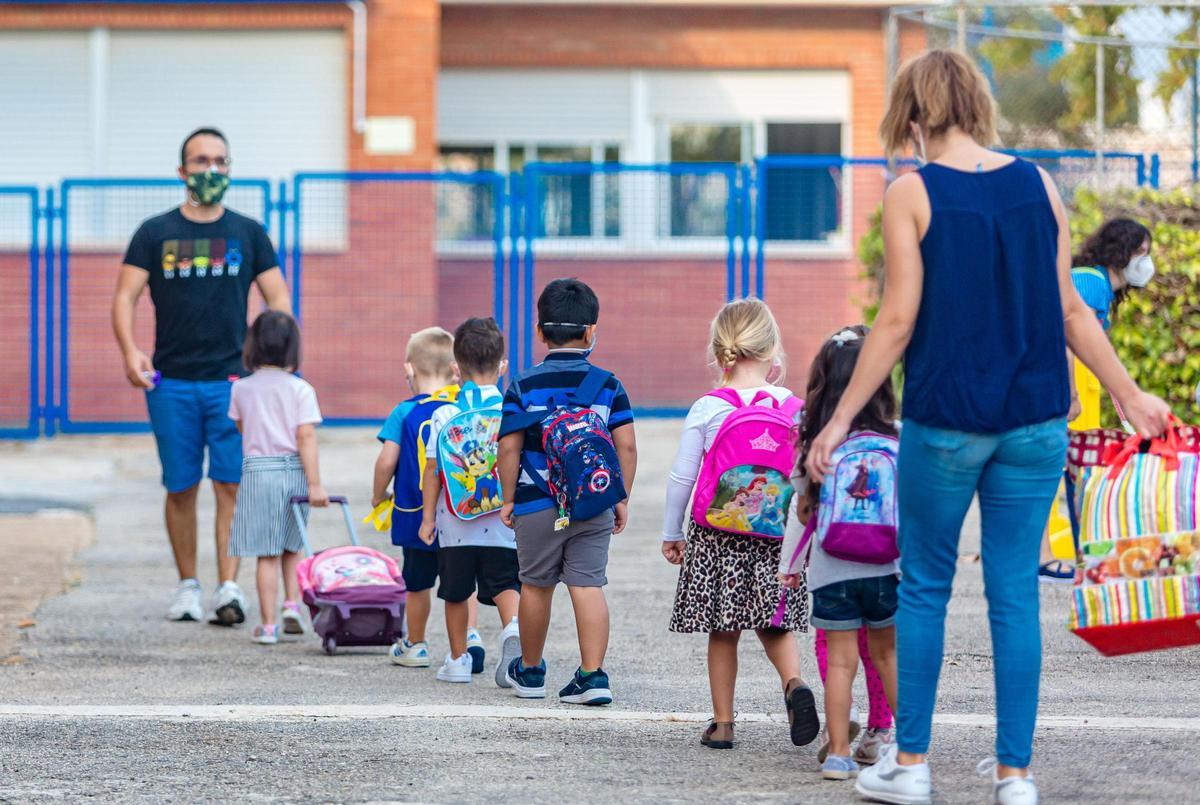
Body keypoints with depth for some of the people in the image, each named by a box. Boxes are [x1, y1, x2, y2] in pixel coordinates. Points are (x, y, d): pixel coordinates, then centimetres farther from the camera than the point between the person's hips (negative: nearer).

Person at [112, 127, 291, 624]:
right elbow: (125, 296, 2)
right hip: (171, 382, 0)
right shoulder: (155, 234, 7)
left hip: (232, 380, 0)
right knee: (181, 488, 5)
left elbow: (278, 299, 9)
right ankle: (187, 586, 15)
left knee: (231, 484, -9)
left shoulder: (248, 234, 9)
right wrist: (130, 350, -15)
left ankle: (228, 588, -11)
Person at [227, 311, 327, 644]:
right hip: (293, 470, 0)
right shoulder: (300, 389, -4)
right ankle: (292, 603, 5)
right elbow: (306, 437, -10)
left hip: (257, 470, 0)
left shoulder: (242, 389, 1)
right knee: (292, 546, 20)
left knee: (268, 554, 2)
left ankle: (268, 625, 1)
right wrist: (314, 483, -11)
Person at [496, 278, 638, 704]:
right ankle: (593, 676, -9)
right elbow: (626, 445, -1)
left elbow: (510, 448, -6)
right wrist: (622, 498, 8)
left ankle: (530, 671, 27)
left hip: (538, 504, -1)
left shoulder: (524, 386, -3)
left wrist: (508, 498, 4)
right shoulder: (608, 385, 0)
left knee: (536, 585, 13)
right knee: (588, 585, 0)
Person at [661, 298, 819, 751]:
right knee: (773, 625, 13)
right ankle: (794, 683, -14)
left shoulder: (705, 410, -6)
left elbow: (682, 477, -2)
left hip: (716, 533, -1)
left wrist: (672, 532, 10)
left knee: (723, 632, 7)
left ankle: (722, 723, 10)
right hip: (775, 535, 1)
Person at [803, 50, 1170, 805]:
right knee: (1017, 593, 7)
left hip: (945, 420, -3)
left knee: (924, 586, 12)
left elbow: (898, 322, -9)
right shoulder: (1039, 185, 3)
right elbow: (1070, 311, 5)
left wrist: (843, 419, -2)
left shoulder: (913, 194, -7)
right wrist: (1130, 395, 16)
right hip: (1035, 420, 3)